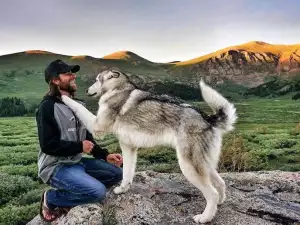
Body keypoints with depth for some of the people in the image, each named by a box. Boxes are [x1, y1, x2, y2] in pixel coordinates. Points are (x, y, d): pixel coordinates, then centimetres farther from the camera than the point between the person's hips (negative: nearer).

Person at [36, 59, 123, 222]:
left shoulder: (78, 105, 9)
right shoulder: (48, 107, -16)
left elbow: (87, 138, 13)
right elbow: (48, 145, -21)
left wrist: (105, 155, 0)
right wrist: (79, 147, -15)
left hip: (77, 161, 9)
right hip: (55, 166, -8)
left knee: (116, 173, 4)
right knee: (98, 191, -25)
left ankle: (68, 197, 8)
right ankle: (51, 199, -1)